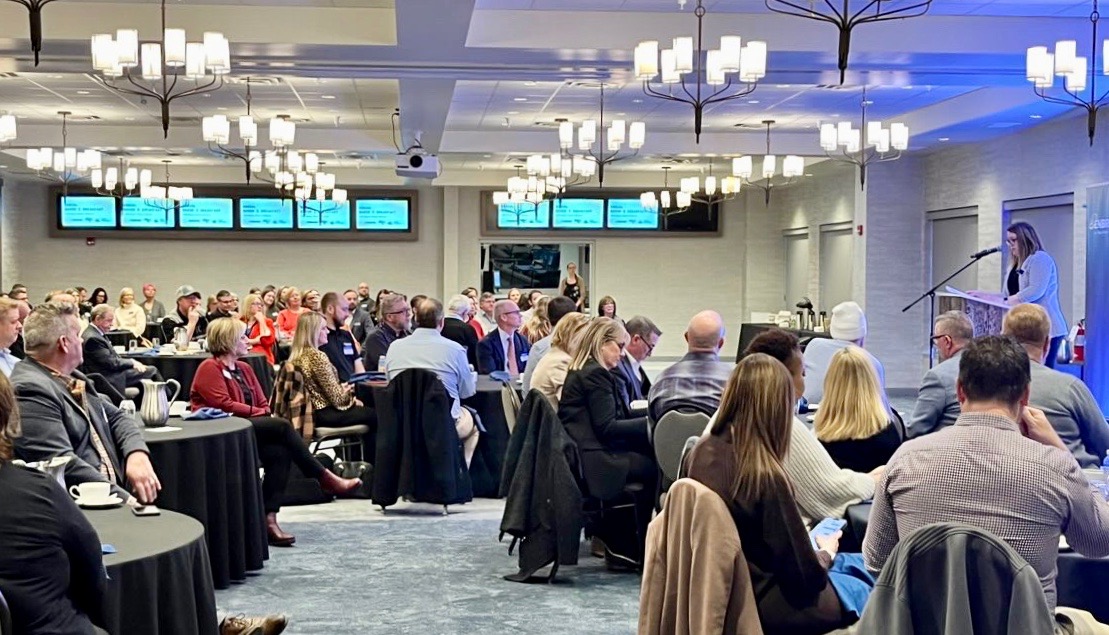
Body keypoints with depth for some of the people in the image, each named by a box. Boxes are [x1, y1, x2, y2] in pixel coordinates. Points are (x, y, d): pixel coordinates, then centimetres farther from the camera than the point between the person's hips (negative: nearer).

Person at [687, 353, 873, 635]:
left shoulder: (703, 452, -7)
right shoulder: (766, 475, -29)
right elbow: (806, 575, -19)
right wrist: (826, 553, 2)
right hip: (760, 604, -8)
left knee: (861, 564, 25)